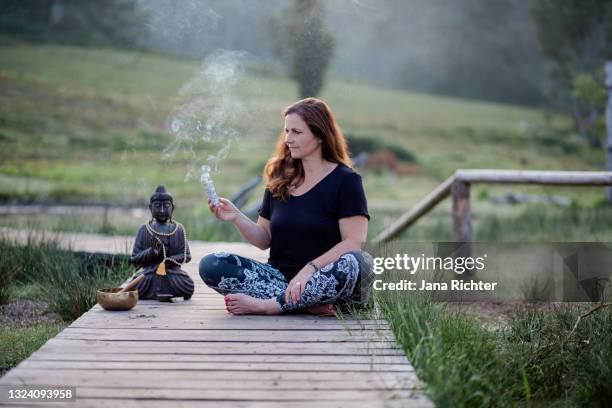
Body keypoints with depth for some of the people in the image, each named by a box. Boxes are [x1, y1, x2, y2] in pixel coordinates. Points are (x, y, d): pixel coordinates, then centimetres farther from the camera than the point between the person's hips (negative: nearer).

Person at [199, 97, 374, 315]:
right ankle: (309, 304, -24)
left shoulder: (345, 180, -2)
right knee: (210, 265, -16)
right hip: (280, 275, 4)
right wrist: (237, 218, -5)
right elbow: (264, 240, 13)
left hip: (327, 281, -4)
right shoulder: (280, 179, 12)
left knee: (354, 263, -38)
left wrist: (310, 269, -23)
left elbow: (353, 241, -12)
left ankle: (263, 304, -27)